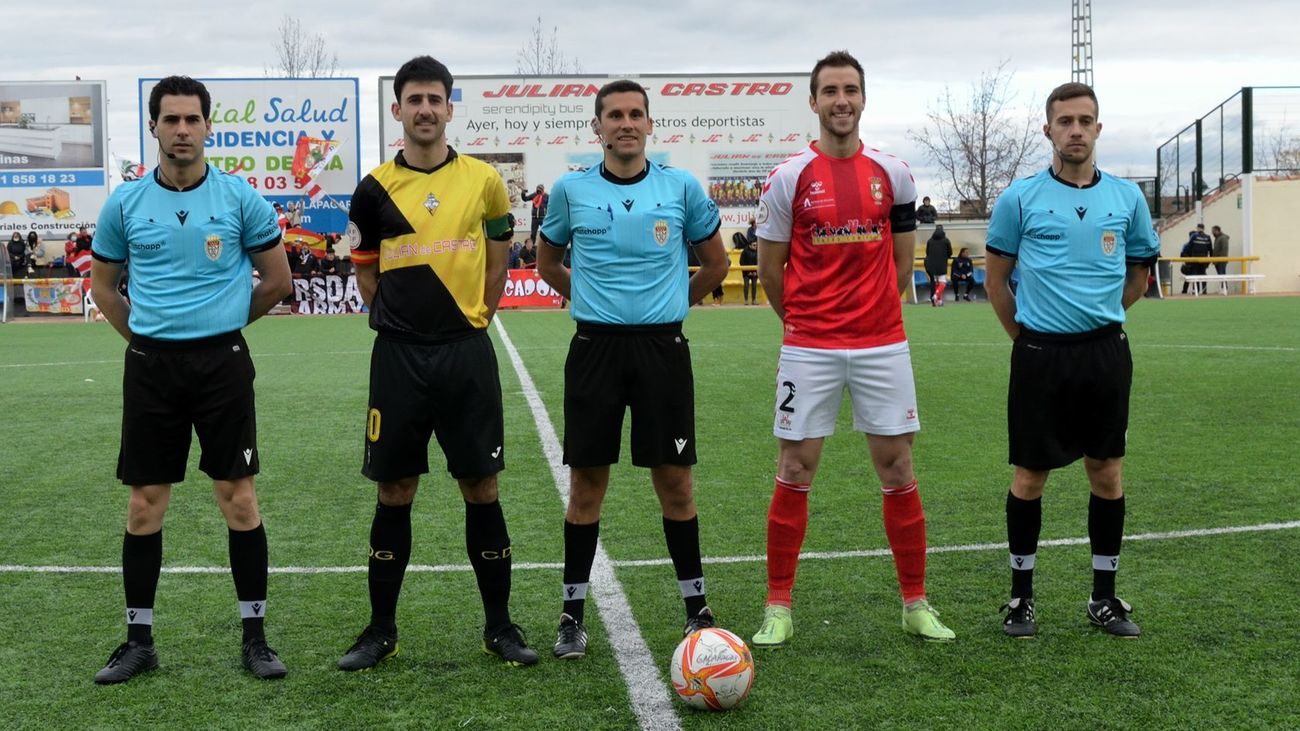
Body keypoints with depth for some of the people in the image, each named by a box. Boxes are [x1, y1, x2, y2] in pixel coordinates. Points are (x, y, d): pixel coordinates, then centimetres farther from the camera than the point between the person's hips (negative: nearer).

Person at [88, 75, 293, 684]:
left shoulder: (239, 198, -1)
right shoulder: (125, 202, 3)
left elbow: (276, 279, 8)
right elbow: (102, 283, 16)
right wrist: (145, 334, 10)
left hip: (223, 361, -1)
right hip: (150, 365, 2)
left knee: (239, 500, -1)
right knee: (144, 505, 4)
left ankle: (254, 634, 10)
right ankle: (139, 639, 15)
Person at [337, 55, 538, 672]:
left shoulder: (484, 180, 2)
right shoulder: (375, 189, 2)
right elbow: (367, 274, 13)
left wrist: (468, 320, 10)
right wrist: (403, 321, 8)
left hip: (467, 354, 0)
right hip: (398, 359, 0)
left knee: (481, 488, 3)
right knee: (394, 493, 6)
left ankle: (499, 625, 14)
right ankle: (382, 630, 17)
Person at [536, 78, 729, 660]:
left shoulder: (682, 187, 2)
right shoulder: (571, 190, 3)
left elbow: (715, 263, 15)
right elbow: (547, 264, 18)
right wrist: (594, 301, 12)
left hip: (662, 347, 0)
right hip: (594, 347, 0)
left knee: (674, 481, 3)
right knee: (587, 482, 3)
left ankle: (696, 607, 15)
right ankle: (573, 613, 13)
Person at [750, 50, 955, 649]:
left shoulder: (893, 174, 5)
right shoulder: (789, 177, -3)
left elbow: (902, 259, 14)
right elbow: (769, 266, 5)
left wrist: (872, 312, 13)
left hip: (882, 343, 2)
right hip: (807, 348, -2)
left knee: (898, 471, 5)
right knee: (794, 473, 2)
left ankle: (916, 604, 17)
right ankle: (778, 607, 13)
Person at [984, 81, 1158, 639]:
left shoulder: (1126, 197, 5)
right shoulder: (1020, 198, -2)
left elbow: (1139, 273, 17)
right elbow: (995, 277, 6)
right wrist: (1024, 334, 6)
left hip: (1105, 352, 2)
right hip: (1039, 354, -2)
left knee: (1107, 471, 6)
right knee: (1029, 474, 3)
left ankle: (1104, 597, 18)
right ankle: (1021, 595, 16)